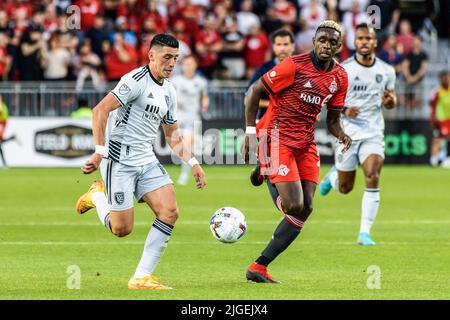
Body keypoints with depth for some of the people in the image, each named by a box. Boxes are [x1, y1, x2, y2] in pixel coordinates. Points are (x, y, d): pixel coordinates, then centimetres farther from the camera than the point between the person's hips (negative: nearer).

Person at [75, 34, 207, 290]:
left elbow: (173, 136, 23)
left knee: (170, 212, -11)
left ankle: (142, 277, -4)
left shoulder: (169, 92, 13)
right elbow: (100, 111, -20)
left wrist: (193, 163, 10)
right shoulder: (136, 81, -13)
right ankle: (98, 197, 27)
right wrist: (100, 153, -26)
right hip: (120, 160, -7)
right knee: (121, 229, -7)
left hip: (147, 161, 8)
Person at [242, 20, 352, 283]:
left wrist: (341, 135, -8)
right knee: (295, 205, -20)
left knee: (306, 208, -3)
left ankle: (259, 267, 2)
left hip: (307, 145, 7)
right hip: (278, 140, -7)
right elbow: (254, 91, -8)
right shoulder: (295, 65, -13)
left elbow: (332, 119, 15)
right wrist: (250, 132, -14)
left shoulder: (340, 77, 6)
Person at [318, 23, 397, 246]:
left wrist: (390, 101, -11)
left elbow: (390, 101, 14)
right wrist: (344, 110, -17)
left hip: (374, 134, 1)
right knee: (345, 188, 8)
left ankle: (365, 233, -15)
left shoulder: (386, 71, 2)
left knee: (373, 179, -20)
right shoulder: (342, 69, -5)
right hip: (348, 133, -1)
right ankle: (333, 176, 47)